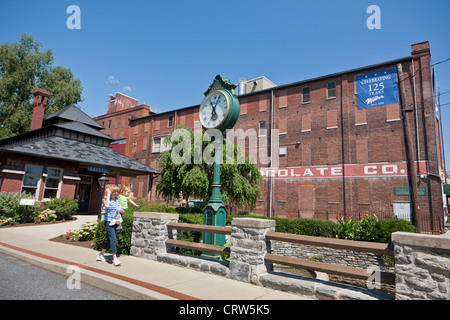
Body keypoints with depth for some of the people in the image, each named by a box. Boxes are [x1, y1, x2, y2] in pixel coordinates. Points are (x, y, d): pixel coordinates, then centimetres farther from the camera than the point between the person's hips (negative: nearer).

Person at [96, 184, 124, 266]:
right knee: (113, 239, -12)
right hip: (108, 222, -7)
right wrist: (108, 195, -24)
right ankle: (115, 259, -8)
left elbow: (122, 210, 17)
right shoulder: (107, 199, -9)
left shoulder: (117, 199, 10)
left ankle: (101, 255, 34)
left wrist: (121, 210, -7)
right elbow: (106, 205, -33)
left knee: (110, 239, 16)